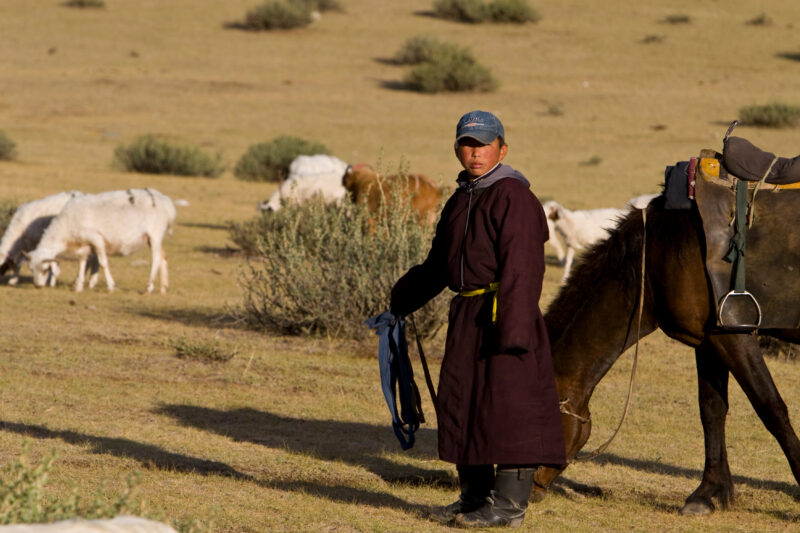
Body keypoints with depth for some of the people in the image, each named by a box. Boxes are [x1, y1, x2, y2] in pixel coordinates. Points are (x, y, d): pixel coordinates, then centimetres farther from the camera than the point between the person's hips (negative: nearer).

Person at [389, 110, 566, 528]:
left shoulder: (513, 196, -11)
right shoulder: (460, 201, 16)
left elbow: (520, 269, -18)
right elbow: (437, 265, 27)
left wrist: (512, 328, -25)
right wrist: (400, 301, 32)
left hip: (502, 313, -9)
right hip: (467, 316, 9)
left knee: (506, 404, -6)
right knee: (460, 403, 13)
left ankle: (509, 504, -3)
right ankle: (475, 497, 23)